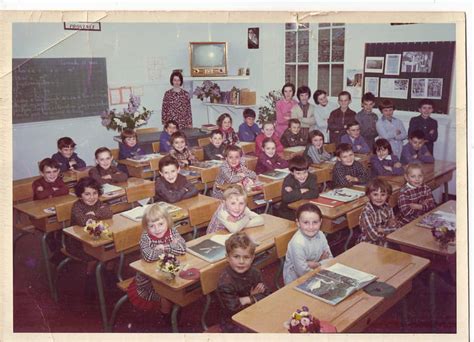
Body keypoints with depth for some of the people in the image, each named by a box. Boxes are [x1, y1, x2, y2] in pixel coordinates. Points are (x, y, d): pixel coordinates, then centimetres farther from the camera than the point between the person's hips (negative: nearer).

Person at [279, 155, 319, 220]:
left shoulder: (312, 178, -7)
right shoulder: (288, 180, -13)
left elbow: (315, 194, -25)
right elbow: (285, 198, -28)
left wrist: (294, 193, -24)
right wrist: (301, 191, -21)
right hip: (288, 211, -2)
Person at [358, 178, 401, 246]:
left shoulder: (388, 208, -1)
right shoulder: (366, 212, -20)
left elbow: (397, 226, 3)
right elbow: (374, 236, -23)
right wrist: (390, 228, -11)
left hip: (385, 243, 6)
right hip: (368, 246, -6)